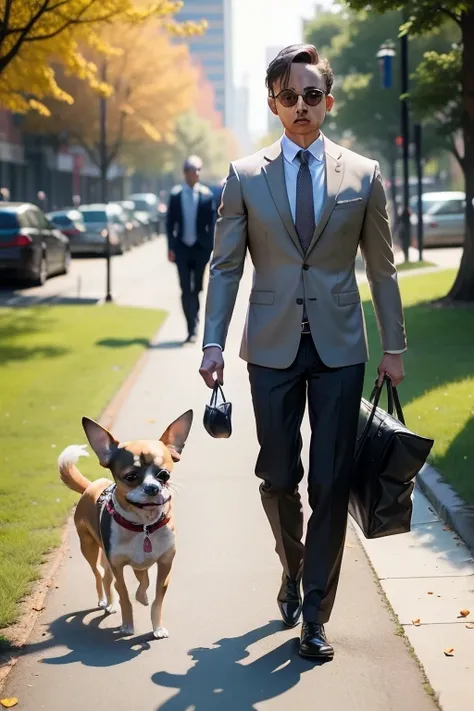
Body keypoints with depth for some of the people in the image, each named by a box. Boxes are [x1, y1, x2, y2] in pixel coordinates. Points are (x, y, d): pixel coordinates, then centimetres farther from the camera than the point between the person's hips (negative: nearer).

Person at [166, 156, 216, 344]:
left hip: (200, 248, 0)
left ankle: (193, 328, 24)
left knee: (196, 289, 8)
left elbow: (211, 223, 0)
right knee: (186, 290, -4)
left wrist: (211, 248, -6)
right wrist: (171, 247, -2)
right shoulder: (175, 194, 1)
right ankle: (191, 329, -3)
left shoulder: (206, 194, -2)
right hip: (182, 248, 0)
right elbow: (170, 223, 4)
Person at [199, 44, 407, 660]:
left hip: (339, 347, 0)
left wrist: (394, 347, 6)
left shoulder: (363, 175, 4)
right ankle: (294, 571, 36)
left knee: (331, 483, -1)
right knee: (278, 477, 7)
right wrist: (213, 343, -5)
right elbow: (226, 266, 4)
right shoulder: (246, 176, 3)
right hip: (273, 347, 0)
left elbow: (382, 268, 8)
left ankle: (314, 614, 10)